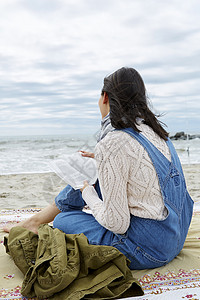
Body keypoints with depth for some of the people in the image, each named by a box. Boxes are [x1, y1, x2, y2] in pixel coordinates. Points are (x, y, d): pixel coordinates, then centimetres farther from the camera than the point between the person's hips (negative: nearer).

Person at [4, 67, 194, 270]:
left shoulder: (111, 145, -24)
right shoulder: (152, 127, 2)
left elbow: (116, 223, -21)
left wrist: (87, 193, -3)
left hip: (149, 250, -8)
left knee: (63, 220, 8)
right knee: (87, 178, 17)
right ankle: (36, 219, 35)